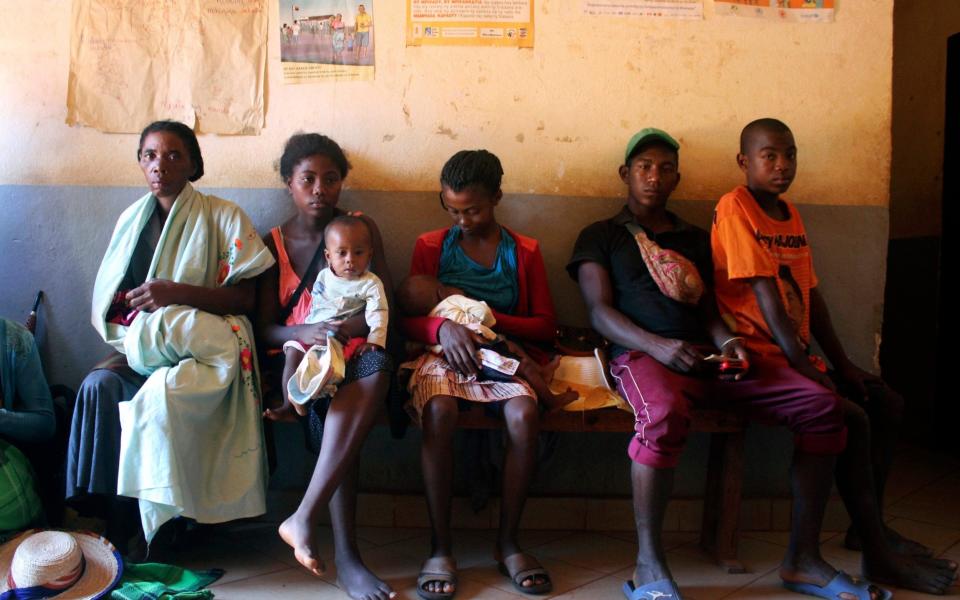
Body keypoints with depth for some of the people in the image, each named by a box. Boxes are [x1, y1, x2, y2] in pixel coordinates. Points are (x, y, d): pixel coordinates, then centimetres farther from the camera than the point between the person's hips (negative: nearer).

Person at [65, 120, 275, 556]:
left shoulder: (223, 217, 0)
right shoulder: (133, 218, 14)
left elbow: (244, 298, -6)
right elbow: (108, 299, 16)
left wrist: (176, 293, -20)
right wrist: (128, 340, -6)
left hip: (203, 347, -4)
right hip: (141, 345, 4)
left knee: (162, 395, -34)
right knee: (98, 386, -27)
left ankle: (163, 528, -21)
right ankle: (97, 518, -21)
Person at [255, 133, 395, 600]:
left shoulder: (361, 229, 10)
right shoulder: (273, 243, 11)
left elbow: (385, 309, 2)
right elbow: (265, 328, 3)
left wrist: (349, 328, -20)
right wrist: (305, 334, -20)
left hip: (357, 352, 1)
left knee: (378, 365, -37)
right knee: (333, 397, -35)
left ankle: (305, 518, -40)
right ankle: (345, 556, -35)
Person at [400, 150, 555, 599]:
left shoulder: (525, 252, 12)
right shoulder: (430, 246, 11)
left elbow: (546, 325, 7)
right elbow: (408, 319, 7)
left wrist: (493, 319, -10)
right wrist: (443, 327, -16)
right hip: (443, 353, 0)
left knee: (525, 415, -33)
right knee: (439, 412, -36)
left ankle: (508, 542, -15)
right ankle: (440, 548, -24)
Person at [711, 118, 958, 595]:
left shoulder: (791, 215, 14)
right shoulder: (735, 208, -13)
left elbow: (810, 294, 13)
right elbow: (765, 296, -19)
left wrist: (841, 363, 7)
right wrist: (806, 369, -22)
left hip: (797, 354, 9)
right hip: (759, 356, -9)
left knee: (887, 403, 8)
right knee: (851, 417, -21)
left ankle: (868, 526, 19)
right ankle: (879, 556, -9)